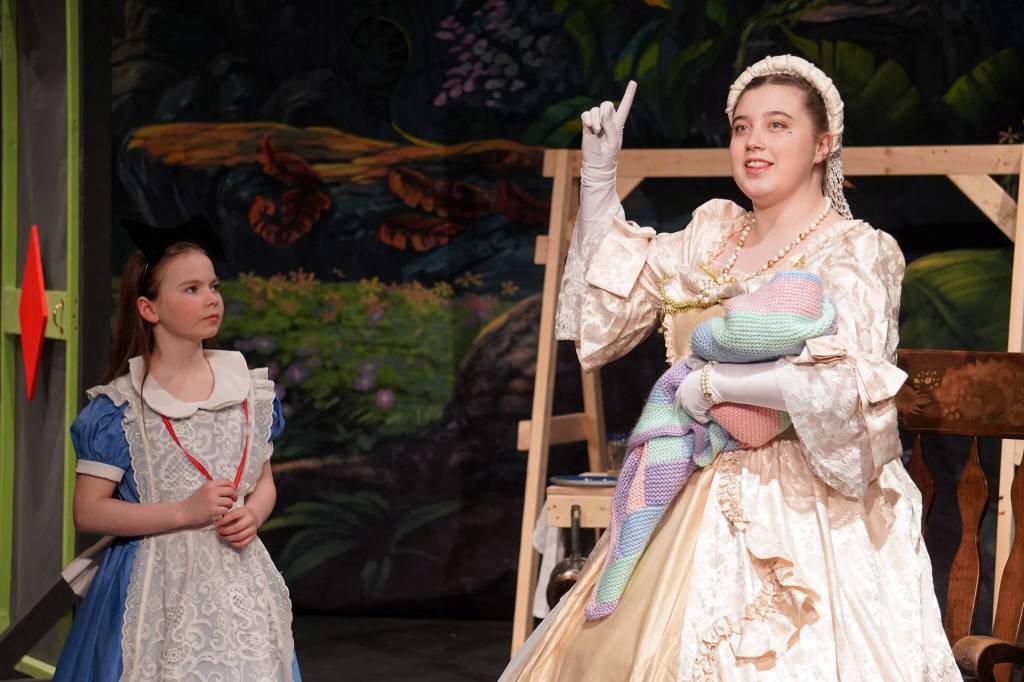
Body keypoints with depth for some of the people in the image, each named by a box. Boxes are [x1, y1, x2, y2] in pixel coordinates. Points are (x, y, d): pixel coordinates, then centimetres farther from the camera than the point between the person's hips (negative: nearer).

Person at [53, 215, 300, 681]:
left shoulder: (249, 390, 6)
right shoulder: (120, 406, -8)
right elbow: (88, 512, -9)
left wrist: (253, 515, -7)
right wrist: (184, 512, -17)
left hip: (238, 582, 4)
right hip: (159, 586, -4)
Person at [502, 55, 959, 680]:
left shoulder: (855, 254, -8)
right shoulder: (713, 231, 11)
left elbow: (845, 387, -22)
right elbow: (613, 302, 18)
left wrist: (714, 382, -18)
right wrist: (600, 174, 11)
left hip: (799, 513, -6)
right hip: (697, 505, 6)